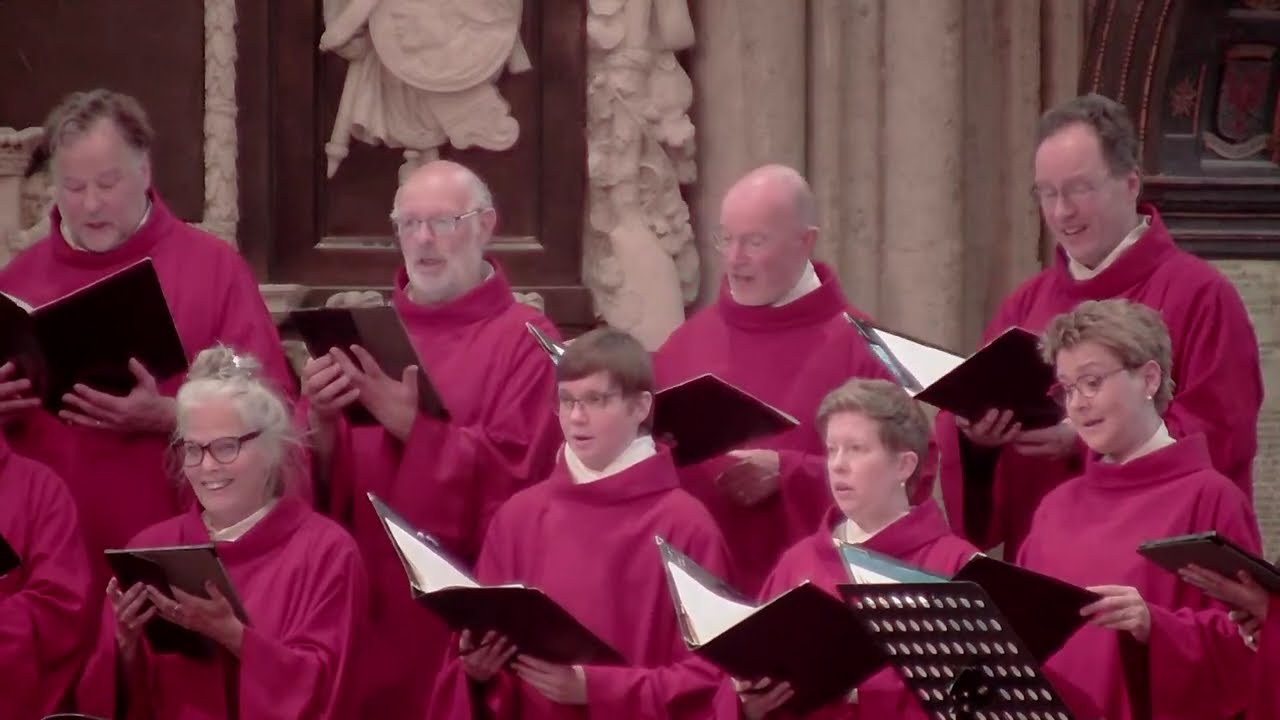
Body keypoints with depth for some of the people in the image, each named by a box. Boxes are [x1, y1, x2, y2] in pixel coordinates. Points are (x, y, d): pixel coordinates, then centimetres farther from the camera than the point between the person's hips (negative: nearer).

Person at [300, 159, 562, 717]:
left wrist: (413, 429, -21)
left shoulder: (524, 340, -3)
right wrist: (320, 420, -14)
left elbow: (517, 472, -14)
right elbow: (318, 479, 7)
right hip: (367, 597, 4)